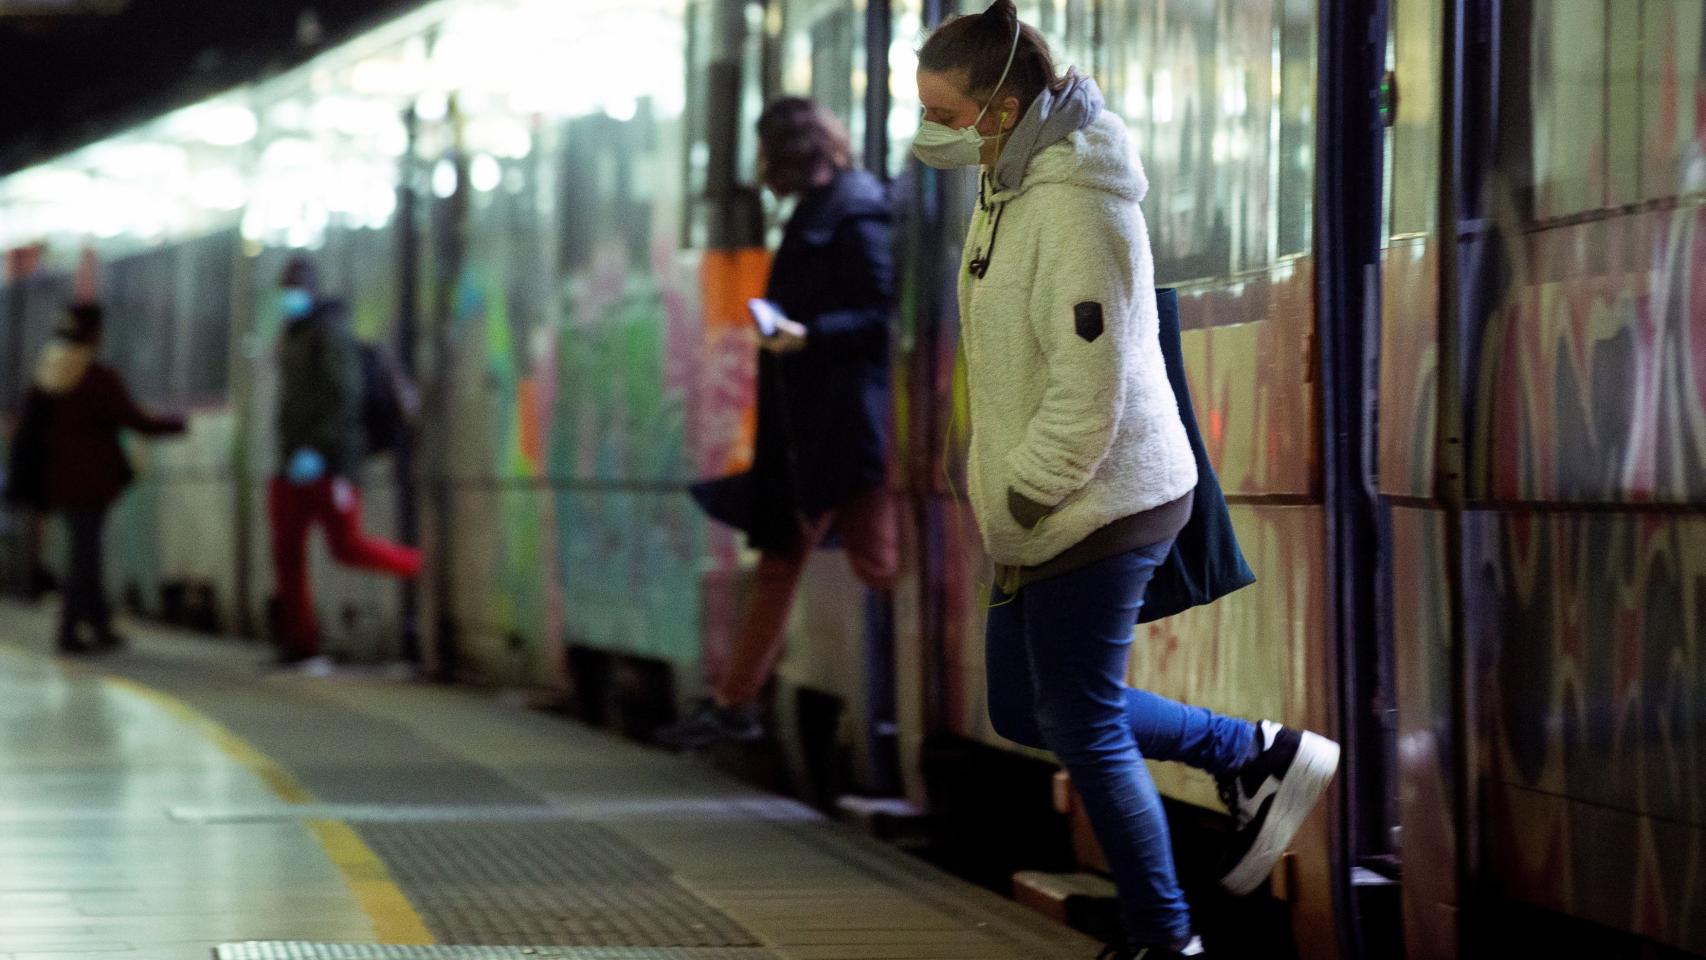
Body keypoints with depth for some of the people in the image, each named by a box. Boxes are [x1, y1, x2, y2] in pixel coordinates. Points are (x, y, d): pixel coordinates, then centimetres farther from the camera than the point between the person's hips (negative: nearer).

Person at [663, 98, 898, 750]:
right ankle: (733, 704, 17)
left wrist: (808, 334, -27)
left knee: (877, 562, -8)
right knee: (779, 563, 12)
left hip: (846, 422, -10)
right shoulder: (814, 215, 16)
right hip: (803, 424, 10)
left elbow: (883, 315, -18)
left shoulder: (855, 215, -12)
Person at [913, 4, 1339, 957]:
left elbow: (1089, 394, -25)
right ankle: (1259, 754, 26)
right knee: (1025, 711, 17)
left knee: (1084, 732, 1)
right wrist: (999, 491, 14)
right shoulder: (1013, 191, 9)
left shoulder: (1075, 209, -22)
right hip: (1047, 510, 10)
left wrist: (1017, 508, -17)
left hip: (1098, 510, -10)